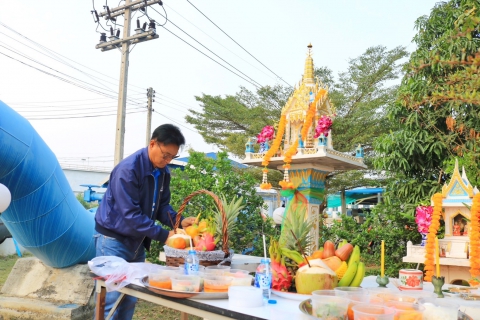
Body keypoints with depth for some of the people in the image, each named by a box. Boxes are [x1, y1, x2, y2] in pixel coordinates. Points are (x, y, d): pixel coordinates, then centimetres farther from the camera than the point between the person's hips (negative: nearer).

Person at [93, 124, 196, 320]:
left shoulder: (163, 172, 1)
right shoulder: (128, 169, -24)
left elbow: (162, 206, 5)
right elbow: (130, 214, -27)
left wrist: (180, 221, -14)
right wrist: (163, 235, -26)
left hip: (137, 241, 8)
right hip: (114, 239, -7)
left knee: (130, 299, 12)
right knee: (110, 298, -4)